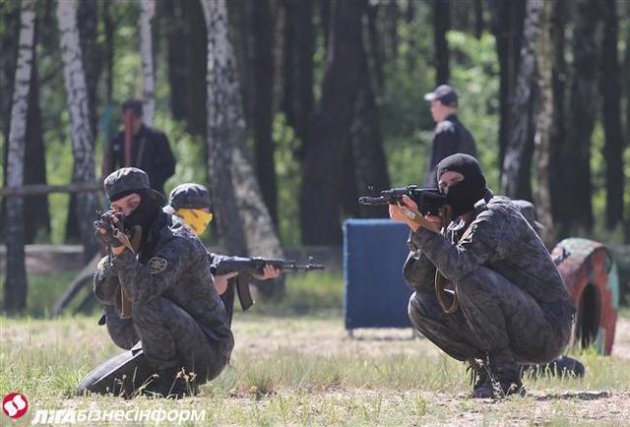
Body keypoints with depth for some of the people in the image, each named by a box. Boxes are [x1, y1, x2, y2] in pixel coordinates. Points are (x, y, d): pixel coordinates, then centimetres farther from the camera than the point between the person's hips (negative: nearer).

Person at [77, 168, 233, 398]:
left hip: (206, 352, -8)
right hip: (167, 351, 8)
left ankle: (173, 382, -15)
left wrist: (121, 248, -40)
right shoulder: (136, 241, 7)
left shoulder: (178, 242, -20)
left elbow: (143, 291, -35)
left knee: (149, 306, -33)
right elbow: (104, 294, -2)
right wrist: (113, 250, -16)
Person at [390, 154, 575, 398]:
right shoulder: (455, 228, 10)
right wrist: (424, 230, -11)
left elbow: (457, 265, -30)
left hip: (547, 331, -8)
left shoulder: (497, 214, -15)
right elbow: (417, 279, 2)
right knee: (421, 305, 1)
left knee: (472, 279, -31)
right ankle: (486, 369, 3)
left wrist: (420, 226, -26)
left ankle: (506, 376, -19)